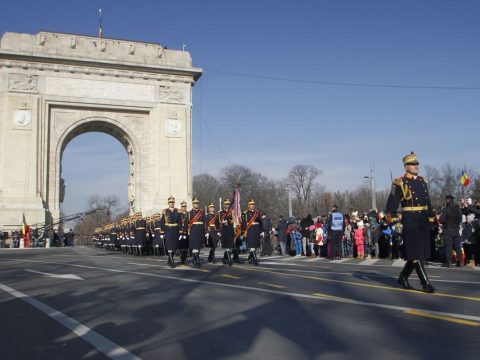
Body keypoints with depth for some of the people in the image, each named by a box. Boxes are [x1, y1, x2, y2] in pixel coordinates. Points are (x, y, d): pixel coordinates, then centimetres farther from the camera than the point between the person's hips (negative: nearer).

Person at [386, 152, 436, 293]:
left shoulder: (423, 181, 14)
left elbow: (427, 201, 21)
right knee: (416, 253, -6)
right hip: (410, 220, -7)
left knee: (422, 252, 11)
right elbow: (392, 202, -10)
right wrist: (391, 218, -19)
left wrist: (431, 218, 19)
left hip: (423, 220, 7)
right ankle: (425, 283, -3)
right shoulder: (400, 183, -6)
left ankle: (403, 277, 26)